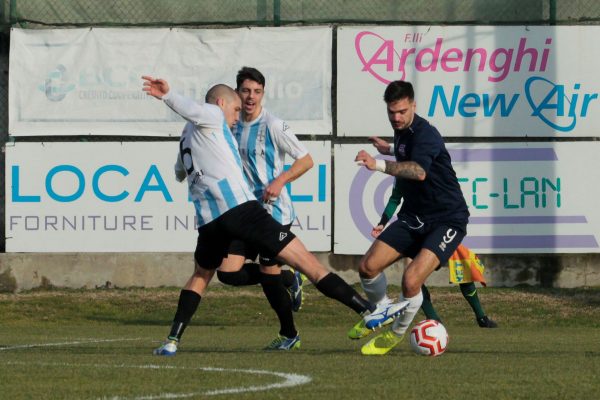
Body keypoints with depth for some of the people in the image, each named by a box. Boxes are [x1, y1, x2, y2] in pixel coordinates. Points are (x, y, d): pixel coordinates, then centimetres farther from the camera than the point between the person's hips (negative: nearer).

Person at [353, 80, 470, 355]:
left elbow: (419, 171, -46)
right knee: (368, 266, -6)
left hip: (447, 220, -8)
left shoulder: (424, 134, -24)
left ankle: (396, 334, 5)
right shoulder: (401, 132, 5)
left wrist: (379, 165, -58)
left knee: (411, 279, -24)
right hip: (414, 216, 8)